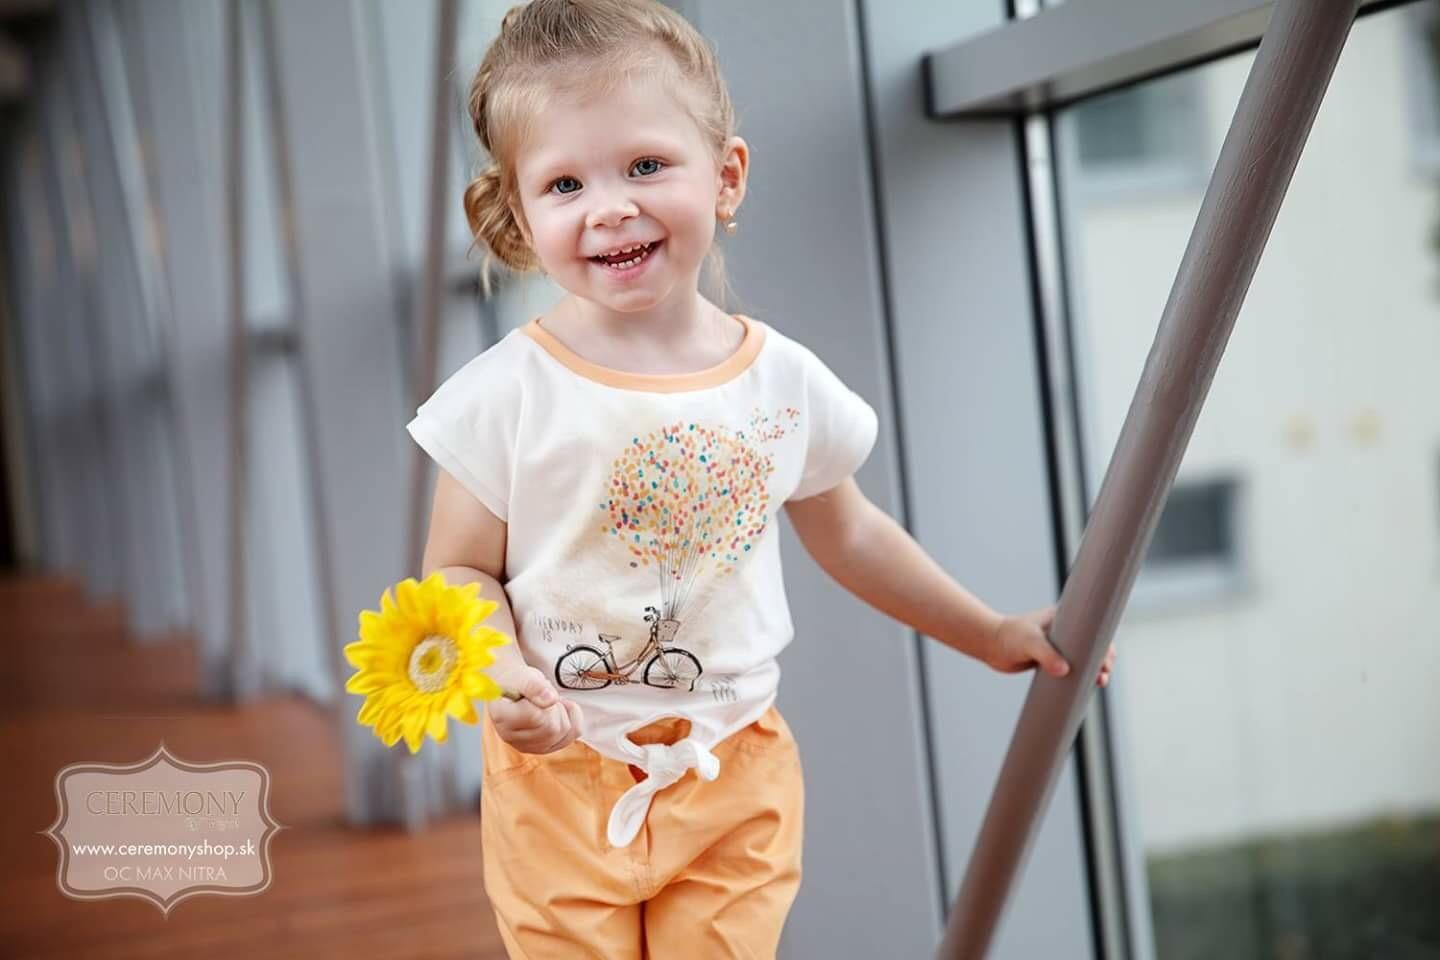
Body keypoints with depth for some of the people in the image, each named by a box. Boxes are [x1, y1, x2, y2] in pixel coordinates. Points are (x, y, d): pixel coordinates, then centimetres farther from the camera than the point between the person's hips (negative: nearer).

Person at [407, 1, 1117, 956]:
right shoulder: (508, 394, -13)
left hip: (735, 774, 2)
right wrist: (497, 671, -27)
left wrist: (992, 636, 17)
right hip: (559, 775, -2)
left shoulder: (785, 381, -3)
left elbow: (848, 534, 12)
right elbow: (462, 571, -7)